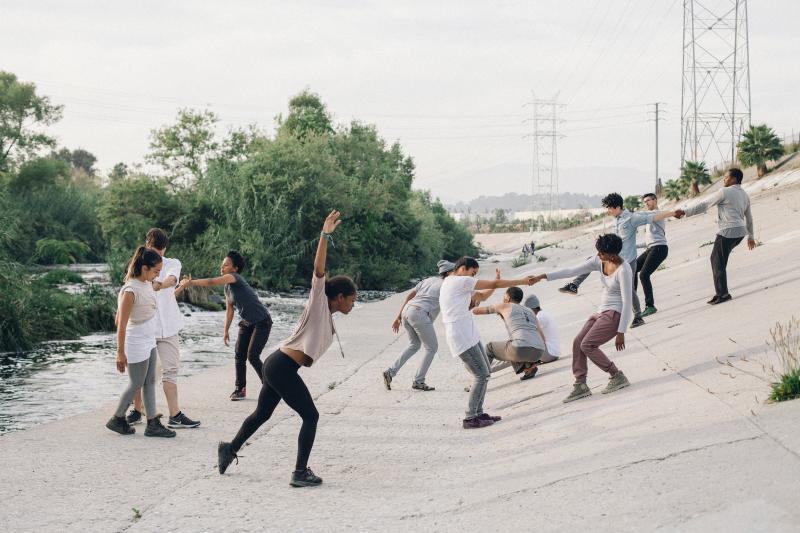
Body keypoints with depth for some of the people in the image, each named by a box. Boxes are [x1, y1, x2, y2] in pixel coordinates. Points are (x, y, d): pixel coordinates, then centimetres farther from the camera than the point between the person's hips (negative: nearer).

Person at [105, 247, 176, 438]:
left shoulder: (147, 284, -1)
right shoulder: (130, 291, -25)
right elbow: (121, 324, -22)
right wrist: (120, 353, -19)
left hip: (149, 341, 8)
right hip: (136, 344, -8)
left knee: (150, 382, 10)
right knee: (136, 385, 5)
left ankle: (153, 424, 15)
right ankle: (117, 420, 23)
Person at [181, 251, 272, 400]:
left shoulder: (234, 277, -20)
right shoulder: (227, 287, 7)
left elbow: (212, 282, -33)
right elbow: (229, 310, 12)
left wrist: (192, 282, -34)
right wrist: (226, 330, 8)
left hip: (262, 322, -9)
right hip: (247, 323, 9)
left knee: (252, 356, -13)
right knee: (239, 355, 1)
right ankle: (240, 389, 9)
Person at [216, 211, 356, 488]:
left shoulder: (327, 318, 18)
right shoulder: (318, 303, -6)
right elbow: (318, 269, -16)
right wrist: (325, 235, -23)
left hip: (278, 367, 10)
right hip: (283, 368, -10)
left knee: (262, 413, 23)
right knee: (310, 416, -5)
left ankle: (230, 449, 38)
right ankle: (300, 473, -2)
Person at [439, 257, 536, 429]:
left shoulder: (454, 285, 21)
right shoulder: (460, 281, -10)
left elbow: (482, 296, 25)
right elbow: (494, 284, -8)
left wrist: (496, 282, 9)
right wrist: (522, 281, 0)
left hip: (469, 335, 11)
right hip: (462, 337, -11)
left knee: (484, 373, 14)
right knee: (481, 375, -9)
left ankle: (478, 413, 19)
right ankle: (470, 418, -5)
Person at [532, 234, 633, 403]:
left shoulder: (623, 270, -23)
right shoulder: (599, 261, -1)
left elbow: (627, 303, -22)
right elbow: (572, 271, 1)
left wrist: (621, 333, -21)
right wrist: (544, 276, -4)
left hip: (615, 314, -9)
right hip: (602, 312, 9)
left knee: (587, 345, -16)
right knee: (578, 342, 1)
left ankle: (618, 376, -6)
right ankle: (580, 386, 5)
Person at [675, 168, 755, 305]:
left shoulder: (724, 192, -9)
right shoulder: (744, 195, 17)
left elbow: (704, 205, -8)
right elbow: (749, 217, 24)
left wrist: (685, 211, -3)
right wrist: (751, 236, 34)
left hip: (728, 232, -9)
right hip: (740, 232, 9)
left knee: (719, 263, -1)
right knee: (715, 258, 16)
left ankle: (723, 294, 0)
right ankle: (720, 292, 11)